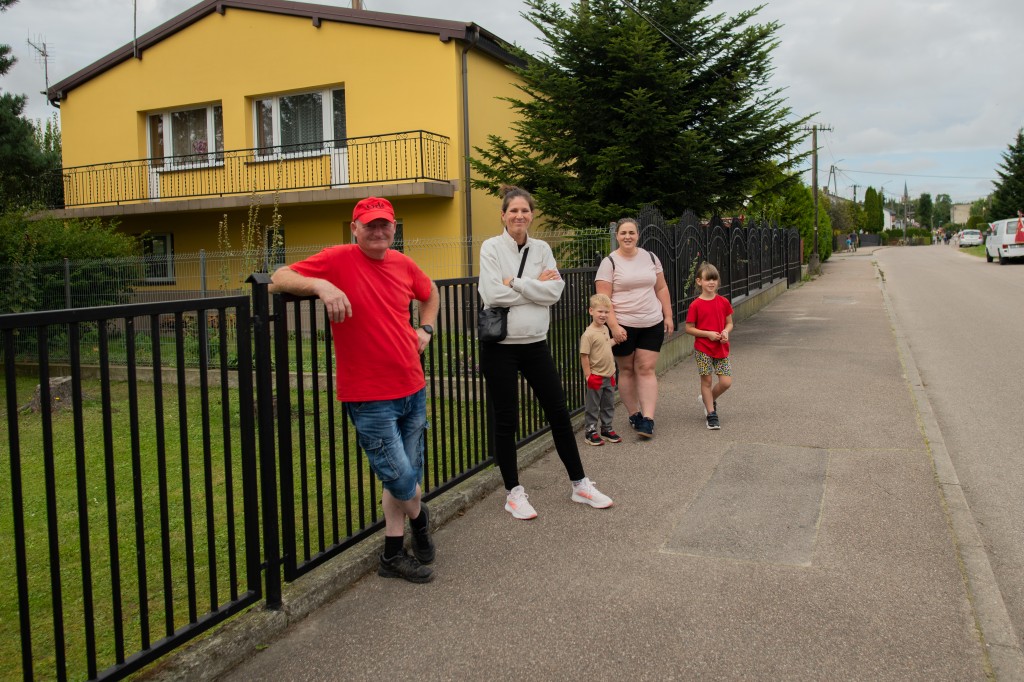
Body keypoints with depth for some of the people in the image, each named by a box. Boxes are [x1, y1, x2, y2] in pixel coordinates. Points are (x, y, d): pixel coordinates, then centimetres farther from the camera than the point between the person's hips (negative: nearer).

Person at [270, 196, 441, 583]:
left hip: (412, 389, 6)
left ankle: (393, 556, 29)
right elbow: (279, 278, -14)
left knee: (406, 476, 13)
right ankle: (419, 518, 31)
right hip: (369, 397, -6)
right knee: (402, 479, -4)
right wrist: (320, 284, -30)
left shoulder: (402, 264, 7)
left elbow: (430, 293, 27)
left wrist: (426, 328, 12)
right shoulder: (338, 260, -9)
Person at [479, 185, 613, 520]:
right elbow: (492, 294, -17)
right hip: (500, 345, -4)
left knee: (559, 413, 9)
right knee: (506, 420, 5)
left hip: (535, 344, 4)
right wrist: (535, 285, -11)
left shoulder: (541, 249, 5)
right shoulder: (491, 247, -5)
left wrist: (515, 283, -14)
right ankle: (513, 492, 19)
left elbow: (555, 291, -8)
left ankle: (580, 484, 23)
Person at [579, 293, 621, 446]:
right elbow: (584, 355, -19)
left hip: (609, 375, 8)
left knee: (609, 404, 17)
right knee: (592, 406, 3)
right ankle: (590, 431, 14)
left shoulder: (605, 329, 5)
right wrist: (588, 375, -19)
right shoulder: (589, 334, -19)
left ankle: (606, 428, 30)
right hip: (595, 377, -8)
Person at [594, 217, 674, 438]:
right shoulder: (609, 262, -4)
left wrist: (668, 316, 7)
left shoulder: (650, 257, 9)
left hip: (652, 324, 2)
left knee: (646, 369, -3)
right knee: (627, 370, 7)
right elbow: (603, 298, -10)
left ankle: (648, 419, -5)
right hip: (623, 326, -2)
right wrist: (614, 326, -17)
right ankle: (634, 415, 20)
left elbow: (661, 289, 14)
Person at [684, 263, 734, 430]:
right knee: (706, 380, 1)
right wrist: (708, 333, -16)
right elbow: (689, 328, -6)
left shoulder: (724, 302, 3)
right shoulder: (696, 305, -7)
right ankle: (711, 414, 14)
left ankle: (708, 400, 27)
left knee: (726, 382, -2)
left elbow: (729, 323, 11)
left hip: (721, 348, 3)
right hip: (703, 349, -3)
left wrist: (726, 332, -10)